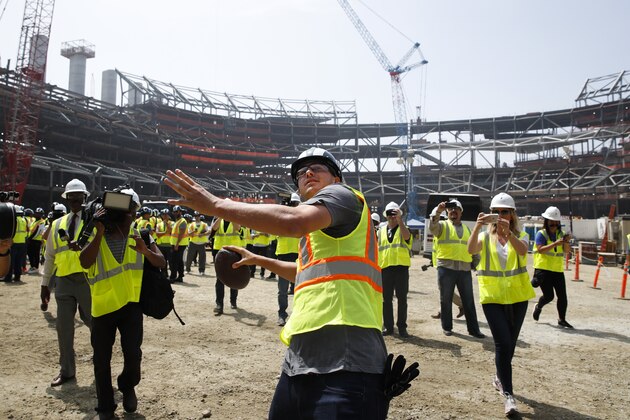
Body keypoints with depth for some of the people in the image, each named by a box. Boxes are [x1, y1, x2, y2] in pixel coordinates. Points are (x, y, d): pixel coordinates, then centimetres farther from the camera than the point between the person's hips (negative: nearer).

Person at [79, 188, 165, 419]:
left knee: (133, 353, -5)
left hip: (131, 304, 0)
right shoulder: (94, 236, -3)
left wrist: (146, 251, -28)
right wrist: (100, 232, -23)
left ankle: (128, 387, 28)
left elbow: (161, 262, -8)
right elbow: (85, 262, -21)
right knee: (102, 358, 8)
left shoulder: (139, 235, 0)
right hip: (103, 305, 0)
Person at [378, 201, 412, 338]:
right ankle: (388, 326, 16)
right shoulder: (381, 231, 15)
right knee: (386, 299, 6)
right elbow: (377, 250, 15)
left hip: (401, 267, -2)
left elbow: (406, 236, -19)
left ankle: (402, 326, 11)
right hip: (385, 268, 3)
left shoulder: (403, 229, 7)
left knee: (402, 299, 2)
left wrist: (399, 219, -25)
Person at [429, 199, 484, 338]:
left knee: (469, 301, 6)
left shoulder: (467, 229, 19)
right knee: (446, 299, 5)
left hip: (465, 269, 4)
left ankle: (473, 328, 15)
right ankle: (446, 327, 17)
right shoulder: (442, 225, 4)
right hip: (446, 268, -4)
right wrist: (438, 212, -29)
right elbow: (432, 227, -20)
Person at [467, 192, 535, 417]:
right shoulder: (485, 236, 0)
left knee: (509, 343, 15)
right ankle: (508, 394, -3)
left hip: (517, 296, 2)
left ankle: (500, 378, 38)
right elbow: (471, 249, -22)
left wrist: (508, 232, -39)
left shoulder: (520, 235, 2)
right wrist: (478, 225, -36)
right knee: (503, 343, -10)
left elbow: (522, 250, -22)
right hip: (492, 297, -2)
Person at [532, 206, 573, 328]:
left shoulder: (560, 234, 11)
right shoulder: (541, 234, -5)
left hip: (557, 269, 5)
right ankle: (538, 307, 26)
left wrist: (566, 242, -16)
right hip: (543, 269, -5)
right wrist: (555, 244, -28)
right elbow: (540, 249, -18)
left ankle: (562, 319, 16)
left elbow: (567, 250, 4)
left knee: (562, 296, 2)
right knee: (548, 295, -6)